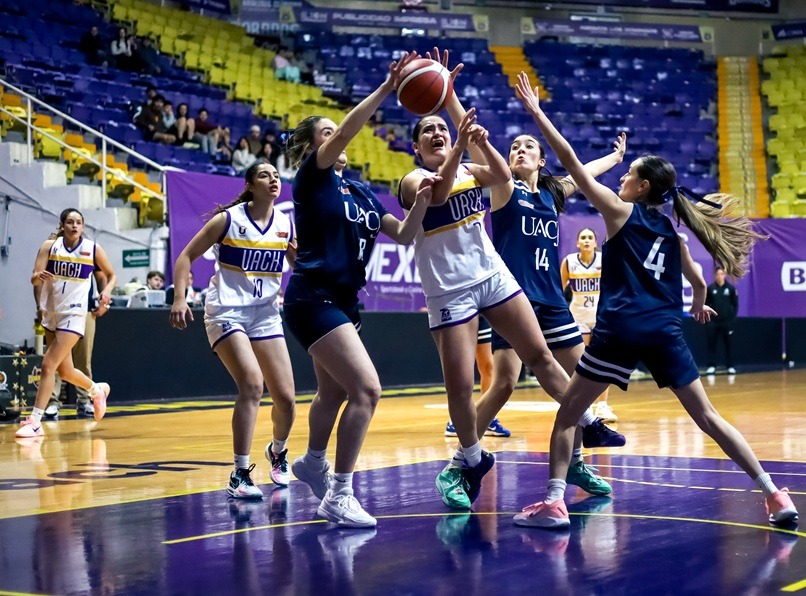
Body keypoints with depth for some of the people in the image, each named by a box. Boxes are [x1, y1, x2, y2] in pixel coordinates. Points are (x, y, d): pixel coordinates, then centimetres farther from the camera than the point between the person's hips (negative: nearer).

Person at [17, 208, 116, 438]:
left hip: (73, 314, -4)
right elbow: (34, 278, -8)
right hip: (50, 313, 4)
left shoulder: (93, 249, -4)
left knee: (48, 365, -14)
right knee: (65, 370, 15)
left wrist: (107, 290, -11)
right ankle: (97, 390, 44)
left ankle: (35, 421, -10)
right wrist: (40, 276, -31)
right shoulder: (50, 246, -1)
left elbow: (112, 275, 9)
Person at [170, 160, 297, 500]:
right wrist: (180, 298, -15)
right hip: (227, 312, -5)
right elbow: (186, 257, -4)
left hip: (266, 314, 5)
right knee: (252, 385, -23)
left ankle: (278, 452, 34)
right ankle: (239, 475, -16)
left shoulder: (287, 224, 4)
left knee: (286, 397, 1)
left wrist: (302, 253, -8)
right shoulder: (228, 220, -7)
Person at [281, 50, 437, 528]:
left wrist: (421, 202, -8)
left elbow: (404, 234, 10)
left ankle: (313, 463, 47)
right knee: (366, 388, -18)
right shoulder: (313, 176, -6)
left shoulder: (361, 192, 14)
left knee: (335, 392, 23)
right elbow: (347, 132, -23)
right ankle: (339, 495, -12)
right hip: (314, 297, -9)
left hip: (344, 301, 9)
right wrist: (386, 90, -28)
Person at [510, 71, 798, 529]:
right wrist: (699, 304, 50)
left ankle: (554, 503, -3)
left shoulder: (621, 211, 3)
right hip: (666, 332, 5)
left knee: (567, 414, 7)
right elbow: (697, 281, 26)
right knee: (708, 417, 10)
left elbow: (571, 161, 0)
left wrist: (536, 112, 5)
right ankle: (775, 496, 7)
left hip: (621, 330, -5)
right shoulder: (671, 231, 16)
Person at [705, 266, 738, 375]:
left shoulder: (731, 288, 0)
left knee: (728, 344, 4)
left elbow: (735, 305, 4)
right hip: (713, 321, 0)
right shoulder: (710, 288, 0)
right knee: (712, 344, 1)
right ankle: (712, 366, 6)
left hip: (727, 321, 0)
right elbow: (706, 304, 4)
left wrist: (733, 318, -4)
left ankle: (730, 366, 9)